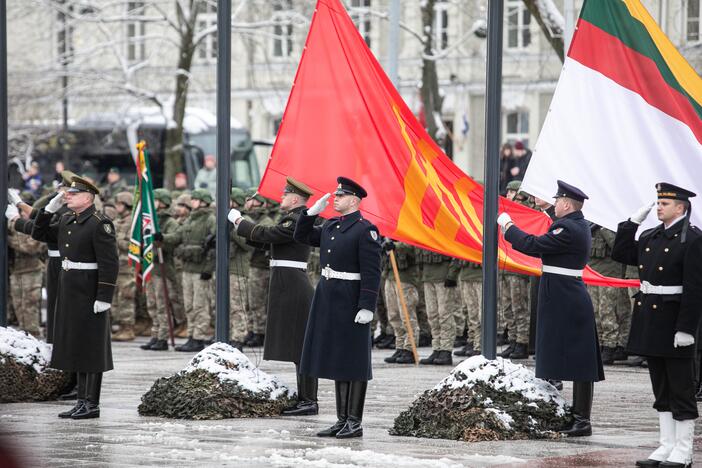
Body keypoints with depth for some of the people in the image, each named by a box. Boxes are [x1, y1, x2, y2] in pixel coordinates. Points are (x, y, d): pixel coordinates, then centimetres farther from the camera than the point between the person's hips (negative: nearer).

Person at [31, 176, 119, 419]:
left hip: (90, 294, -9)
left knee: (91, 348, -4)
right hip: (69, 292, 9)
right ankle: (83, 401, 15)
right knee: (75, 346, 10)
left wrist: (104, 298, -22)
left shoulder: (100, 224, -15)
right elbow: (39, 234, 20)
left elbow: (110, 263, -18)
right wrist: (49, 209, 6)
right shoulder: (67, 221, 11)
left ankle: (92, 404, -1)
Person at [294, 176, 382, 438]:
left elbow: (371, 272, -16)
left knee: (354, 362, -3)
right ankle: (342, 420, 16)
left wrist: (367, 308, -21)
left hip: (351, 304, -8)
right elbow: (302, 237, 23)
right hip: (328, 297, 8)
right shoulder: (331, 227, 12)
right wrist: (314, 211, 9)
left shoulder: (365, 230, -12)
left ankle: (355, 423, 1)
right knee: (336, 360, 10)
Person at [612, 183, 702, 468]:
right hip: (650, 324, 8)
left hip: (674, 324, -8)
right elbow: (621, 254, 21)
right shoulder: (650, 238, 12)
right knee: (661, 390, 12)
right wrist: (633, 222, 11)